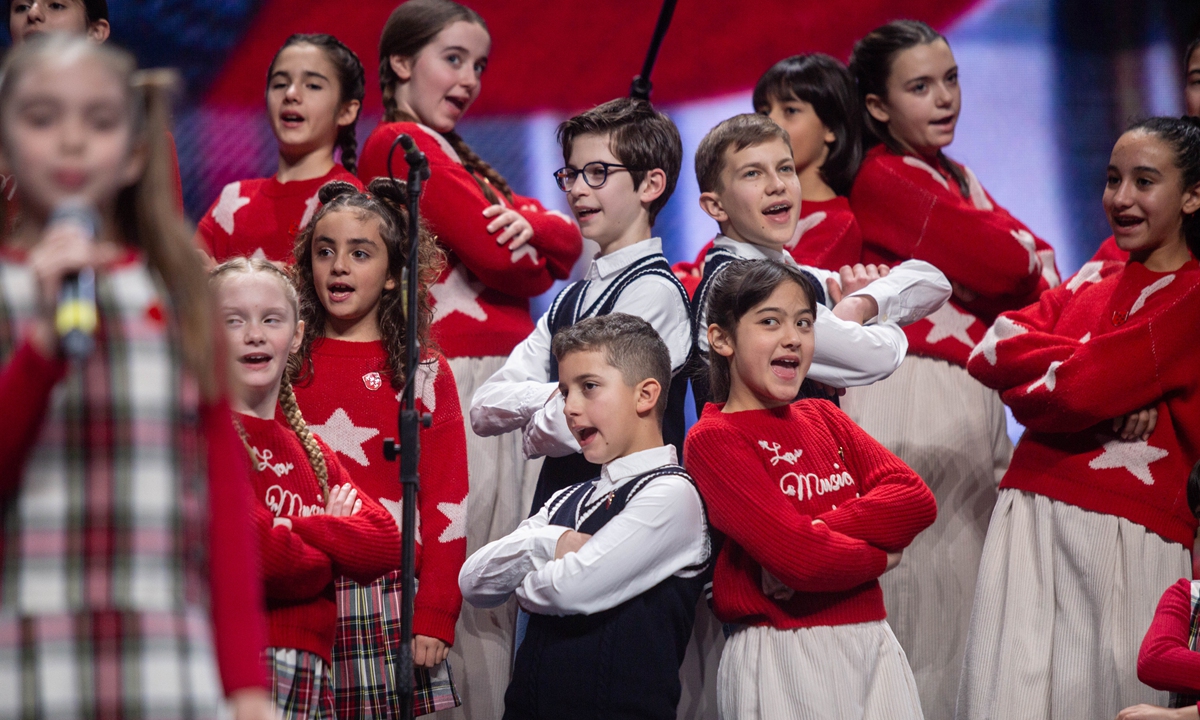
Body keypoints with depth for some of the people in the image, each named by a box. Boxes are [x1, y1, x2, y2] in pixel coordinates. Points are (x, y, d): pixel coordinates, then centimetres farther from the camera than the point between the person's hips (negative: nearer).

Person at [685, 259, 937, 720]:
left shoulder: (823, 418, 15)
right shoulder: (713, 439, -6)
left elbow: (917, 499, 0)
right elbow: (798, 556, -18)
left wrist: (819, 533, -14)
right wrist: (880, 555, -1)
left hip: (872, 642, 6)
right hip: (782, 656, -6)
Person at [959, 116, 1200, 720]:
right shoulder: (1090, 283, 18)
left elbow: (1079, 392, -15)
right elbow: (988, 352, 3)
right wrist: (1096, 374, -9)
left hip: (1129, 533, -5)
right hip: (1032, 513, 5)